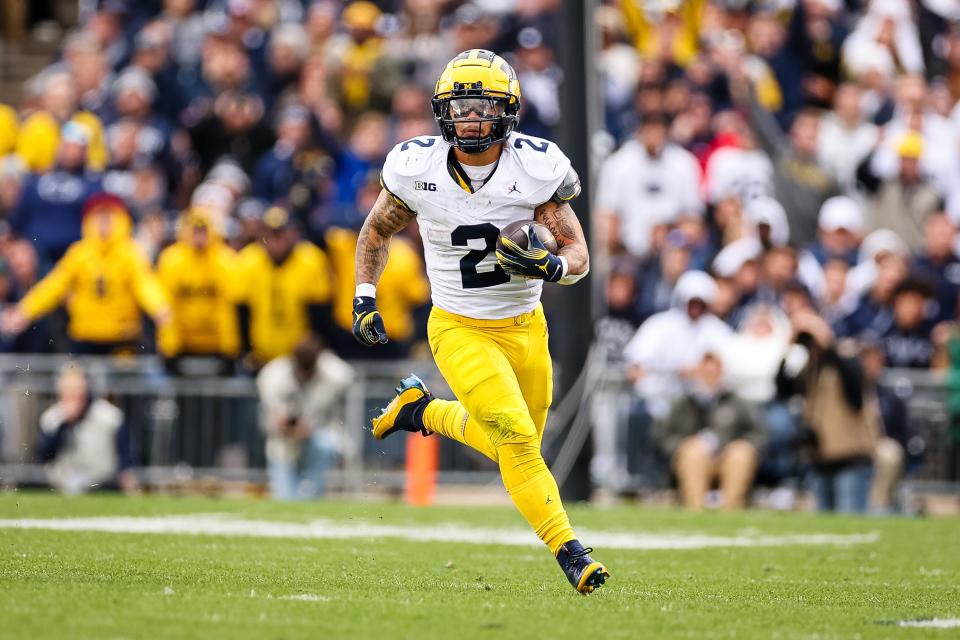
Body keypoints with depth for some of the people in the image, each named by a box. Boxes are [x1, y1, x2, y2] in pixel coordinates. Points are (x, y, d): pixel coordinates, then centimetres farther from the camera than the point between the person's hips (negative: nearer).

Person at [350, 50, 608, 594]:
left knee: (516, 443, 17)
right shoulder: (417, 169, -13)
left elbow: (579, 255, -10)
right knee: (517, 440, -18)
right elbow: (377, 232, 7)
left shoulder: (536, 169, -15)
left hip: (525, 327, 3)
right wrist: (364, 300, -2)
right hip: (461, 331, -3)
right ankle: (568, 551, -10)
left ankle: (423, 410, 39)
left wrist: (549, 266, -32)